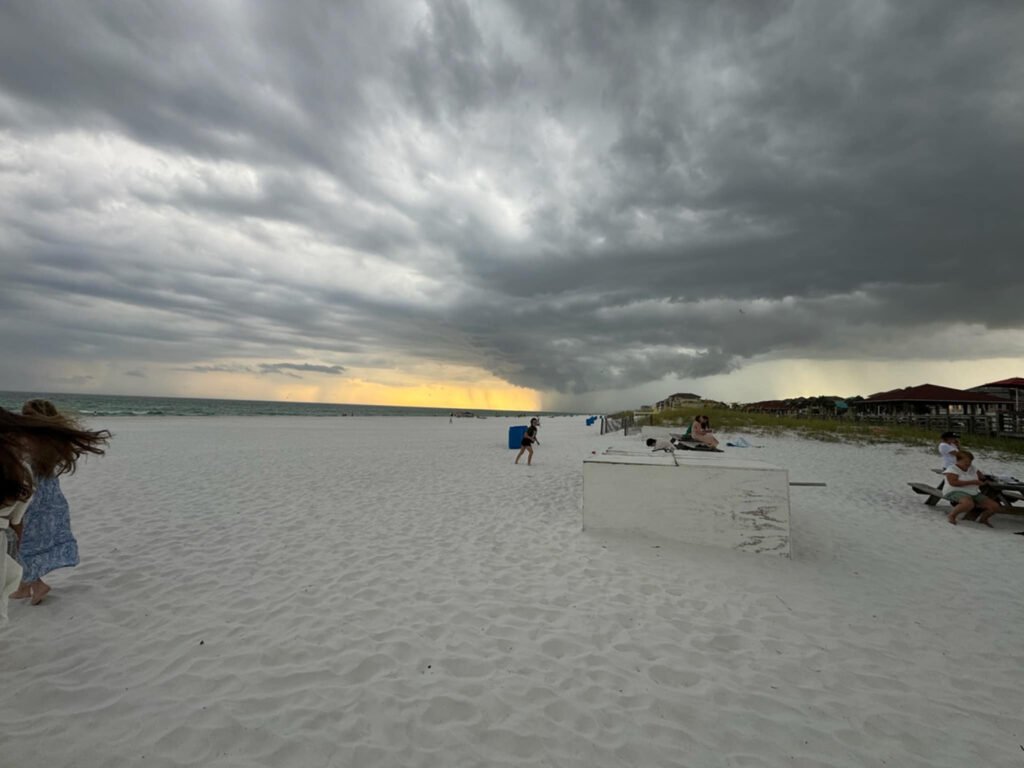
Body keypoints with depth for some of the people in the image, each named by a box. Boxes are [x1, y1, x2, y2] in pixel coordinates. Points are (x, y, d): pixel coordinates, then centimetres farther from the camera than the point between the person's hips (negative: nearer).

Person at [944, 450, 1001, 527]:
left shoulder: (972, 468, 12)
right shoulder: (952, 469, -9)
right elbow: (953, 483, -20)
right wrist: (972, 482, -20)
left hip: (974, 493, 8)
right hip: (956, 492, -8)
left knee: (995, 506, -4)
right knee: (969, 503, -39)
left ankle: (983, 519, 24)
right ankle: (951, 515, -17)